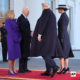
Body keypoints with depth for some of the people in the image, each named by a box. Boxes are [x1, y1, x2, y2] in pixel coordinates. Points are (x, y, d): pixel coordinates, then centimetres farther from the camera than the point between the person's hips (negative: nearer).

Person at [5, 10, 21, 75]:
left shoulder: (14, 21, 17)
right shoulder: (7, 22, -8)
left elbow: (17, 30, 14)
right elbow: (10, 31, -16)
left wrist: (19, 38, -1)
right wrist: (16, 38, -18)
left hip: (16, 40, 8)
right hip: (11, 39, -8)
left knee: (15, 54, 7)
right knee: (12, 55, -6)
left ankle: (13, 70, 12)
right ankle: (10, 70, 1)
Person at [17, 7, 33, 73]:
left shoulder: (25, 19, 20)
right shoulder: (20, 18, -10)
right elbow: (22, 28, -21)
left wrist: (30, 33, 14)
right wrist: (30, 33, -27)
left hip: (27, 39, 9)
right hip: (23, 39, -9)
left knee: (26, 54, 9)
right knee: (23, 53, -8)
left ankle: (25, 68, 13)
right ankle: (21, 69, -5)